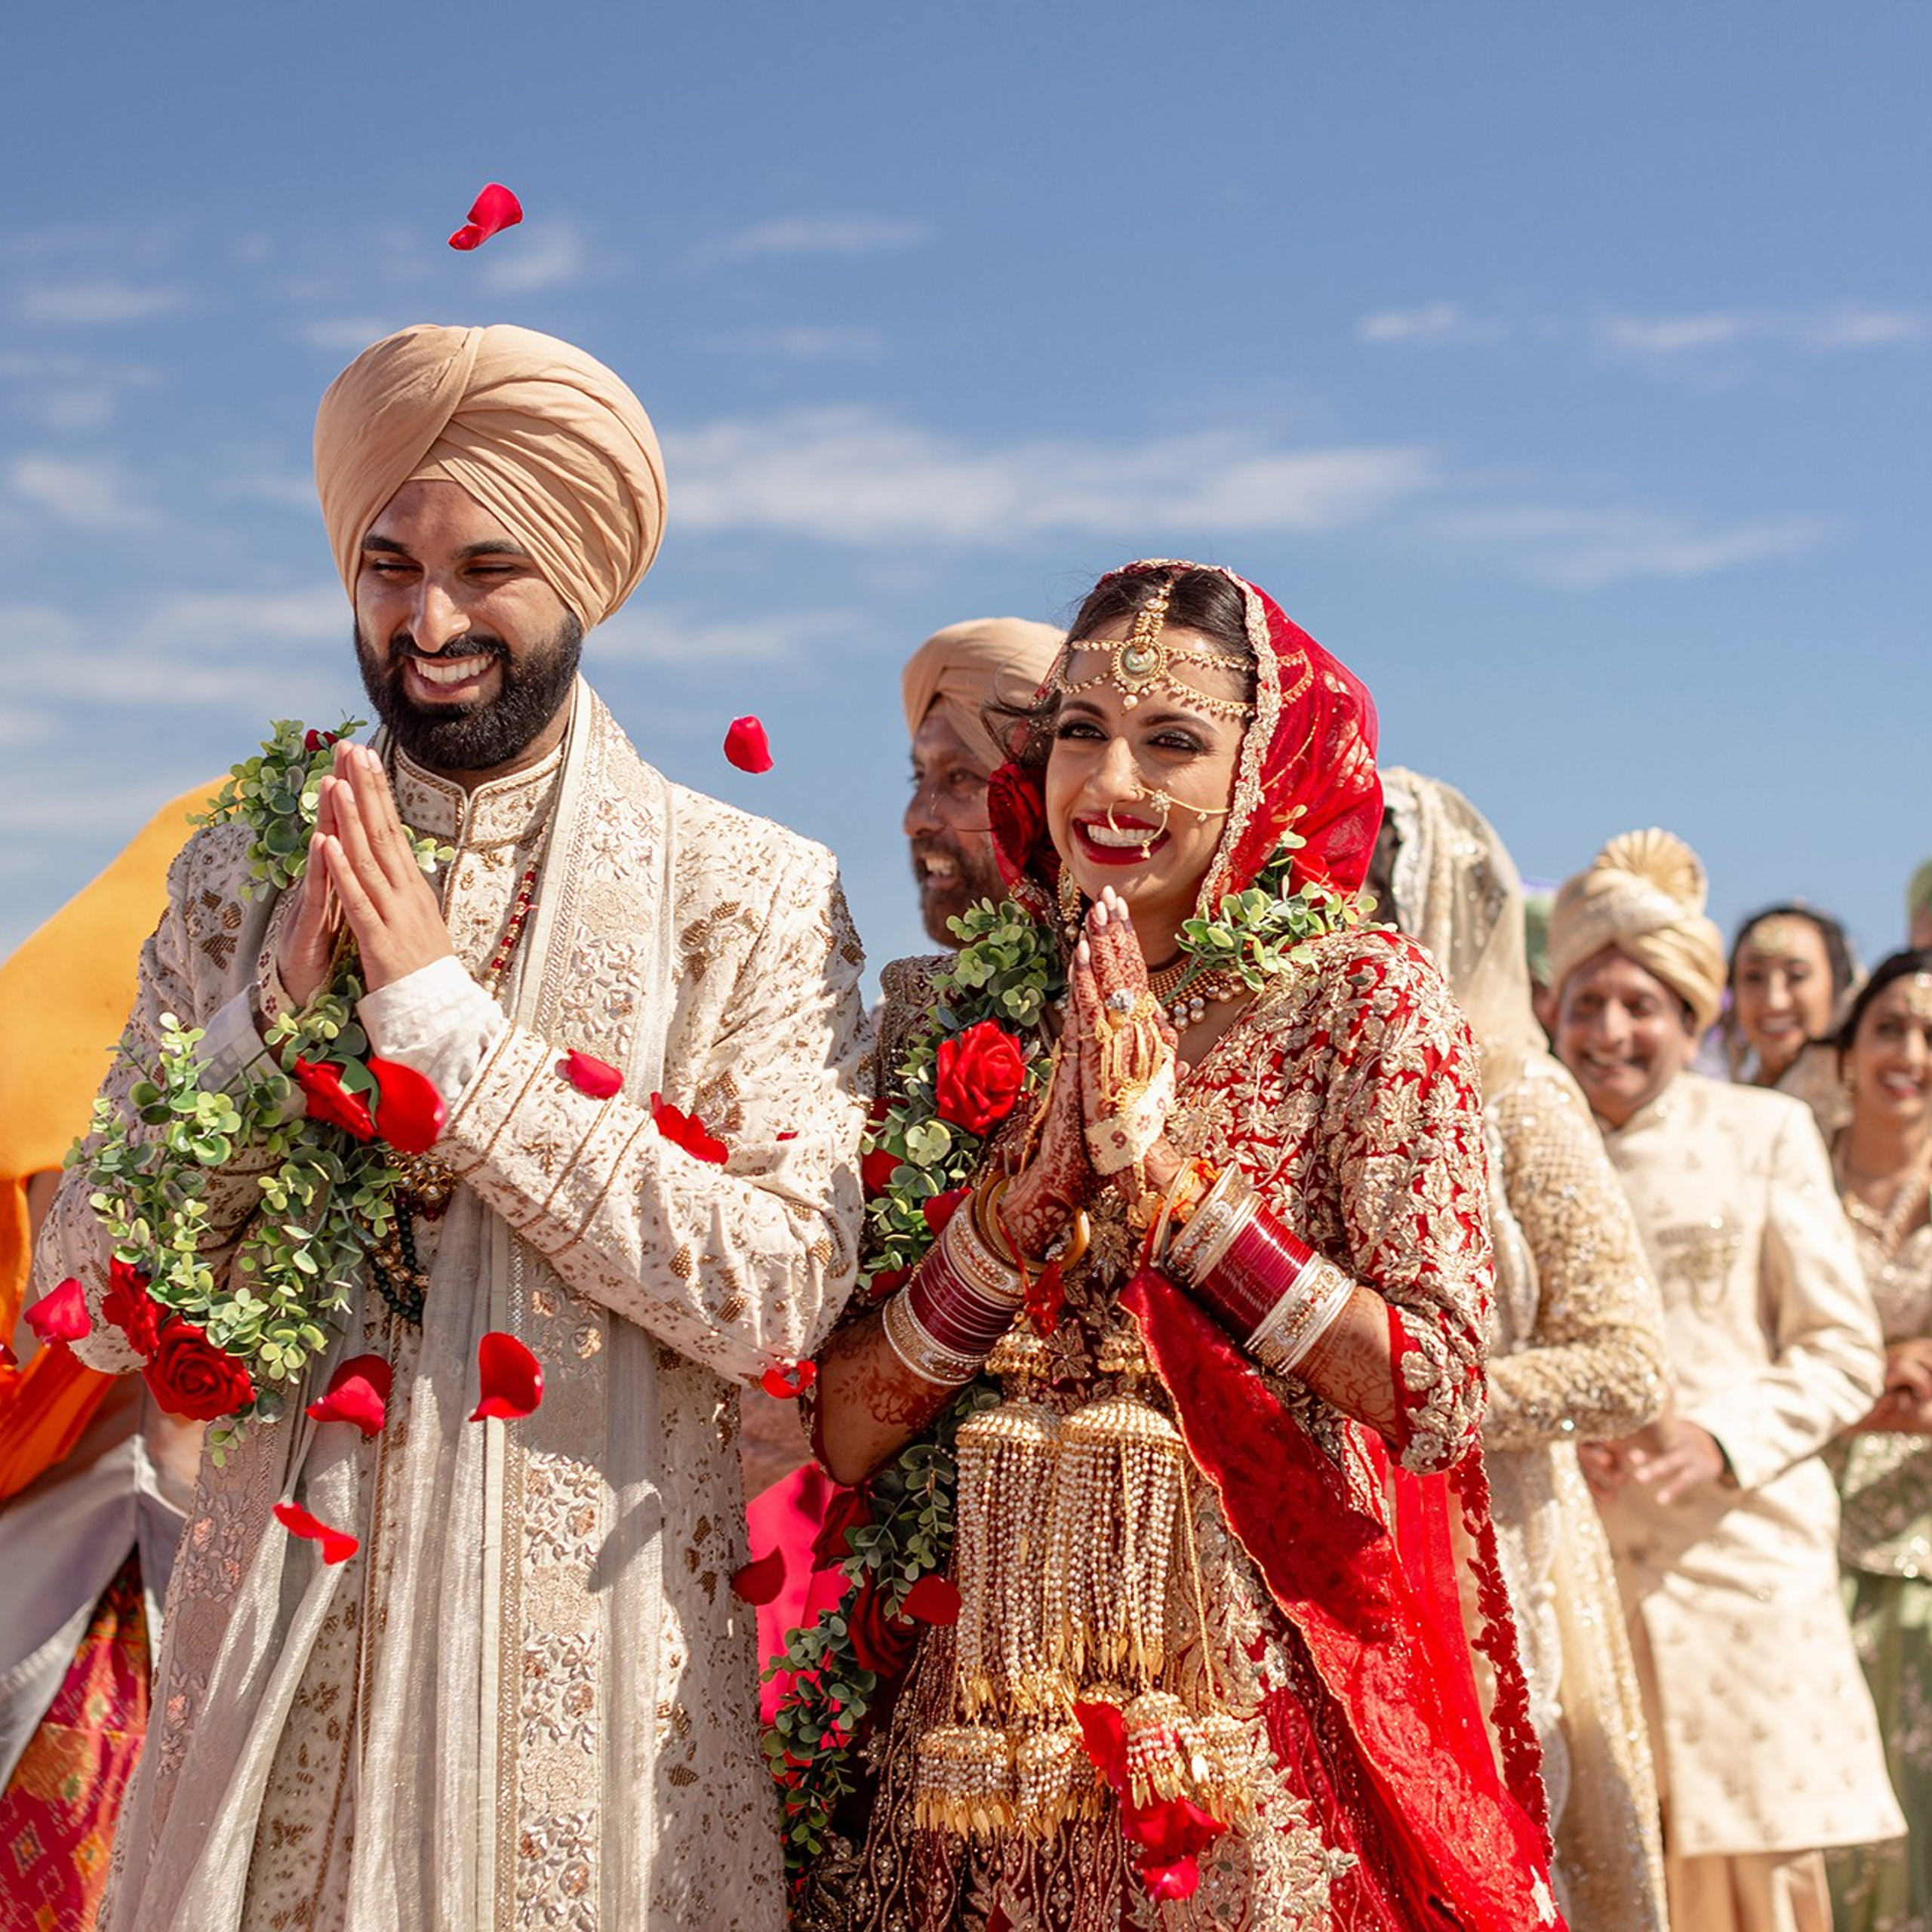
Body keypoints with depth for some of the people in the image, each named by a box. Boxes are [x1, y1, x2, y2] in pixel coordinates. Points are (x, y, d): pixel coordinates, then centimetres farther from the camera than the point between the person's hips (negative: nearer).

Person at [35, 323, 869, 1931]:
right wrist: (273, 1015, -11)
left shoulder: (750, 892, -3)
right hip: (282, 1631, 3)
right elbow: (95, 1306, 4)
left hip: (587, 1658, -2)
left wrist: (443, 1016, -15)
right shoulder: (247, 875, 7)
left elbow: (781, 1292, -15)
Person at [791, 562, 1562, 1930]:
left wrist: (1168, 1178, -14)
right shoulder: (948, 1021, 6)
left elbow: (1441, 1404, -11)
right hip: (973, 1726, 3)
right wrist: (1022, 1198, -14)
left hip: (1258, 1725, -2)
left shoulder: (1363, 1002, -2)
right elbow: (843, 1434, -1)